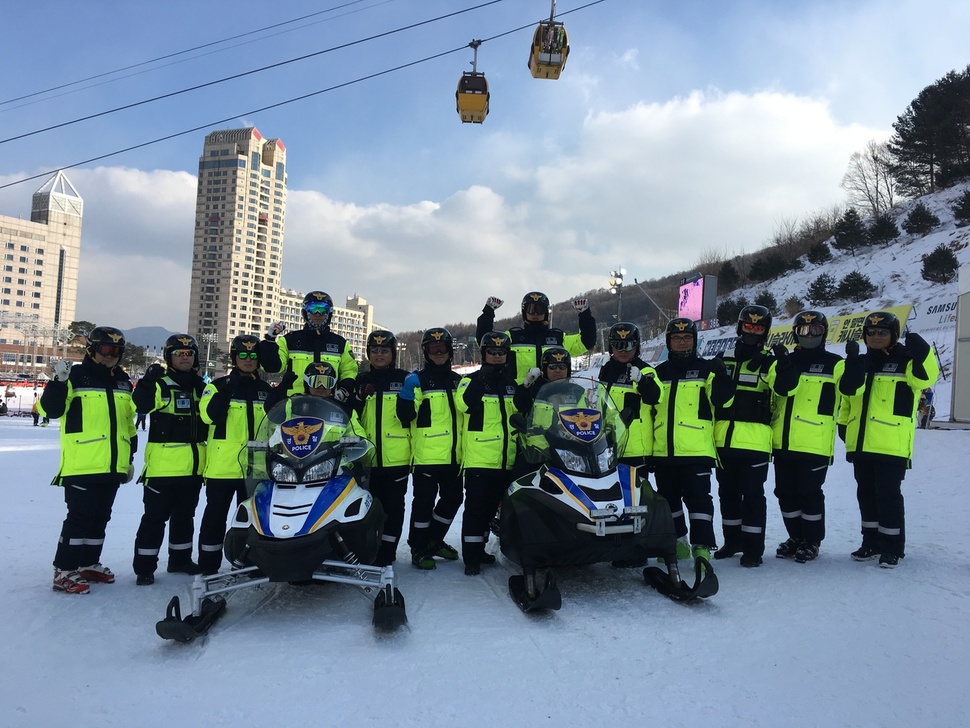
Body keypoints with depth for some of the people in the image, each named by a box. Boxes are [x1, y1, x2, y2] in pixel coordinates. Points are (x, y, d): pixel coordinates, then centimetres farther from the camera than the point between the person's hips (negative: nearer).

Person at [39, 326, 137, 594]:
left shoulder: (123, 381, 15)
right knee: (80, 517, -5)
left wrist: (130, 457, 20)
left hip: (113, 466, 6)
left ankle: (89, 564, 27)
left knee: (100, 517, 14)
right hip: (82, 464, -6)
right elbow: (51, 410, -12)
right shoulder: (77, 375, -4)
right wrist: (59, 382, -27)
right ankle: (64, 571, 5)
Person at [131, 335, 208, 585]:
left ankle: (180, 559, 29)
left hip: (194, 467, 6)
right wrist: (148, 381, -30)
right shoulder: (160, 384, -4)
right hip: (163, 467, -5)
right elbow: (140, 405, -21)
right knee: (155, 517, -1)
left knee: (185, 515, 17)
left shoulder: (201, 387, 13)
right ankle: (144, 566, 8)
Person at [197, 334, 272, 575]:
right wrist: (225, 391, -24)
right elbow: (209, 415, -17)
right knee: (215, 516, 3)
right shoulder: (219, 385, 1)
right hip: (222, 465, -3)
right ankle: (208, 566, 12)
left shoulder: (265, 390, 12)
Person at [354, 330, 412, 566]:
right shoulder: (361, 381, 12)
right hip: (367, 455, 3)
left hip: (396, 455, -2)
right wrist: (359, 399, -9)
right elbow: (352, 418, 7)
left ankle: (387, 550, 11)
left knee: (393, 503, 2)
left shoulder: (404, 379, 5)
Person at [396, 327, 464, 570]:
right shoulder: (418, 380, -3)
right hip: (427, 455, -6)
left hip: (454, 455, 6)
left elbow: (465, 411, 27)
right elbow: (405, 415, -14)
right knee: (424, 501, -1)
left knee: (452, 499, 14)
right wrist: (409, 390, -27)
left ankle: (434, 540, 31)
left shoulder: (457, 381, 15)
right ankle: (418, 548, 13)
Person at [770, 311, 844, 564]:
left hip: (815, 445, -5)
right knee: (786, 493, 11)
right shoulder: (786, 362, 14)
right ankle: (796, 537, 26)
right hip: (783, 443, 5)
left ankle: (812, 541, 15)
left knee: (810, 493, 0)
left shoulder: (834, 364, 3)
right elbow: (782, 390, -2)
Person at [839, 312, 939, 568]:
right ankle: (871, 542, 24)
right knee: (866, 494, 12)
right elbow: (848, 393, 15)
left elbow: (925, 378, -20)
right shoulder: (859, 364, 14)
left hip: (891, 446, -6)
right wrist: (843, 424, 6)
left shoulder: (906, 361, -1)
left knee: (888, 495, -3)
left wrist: (922, 353, -33)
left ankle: (892, 547, 9)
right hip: (860, 444, 6)